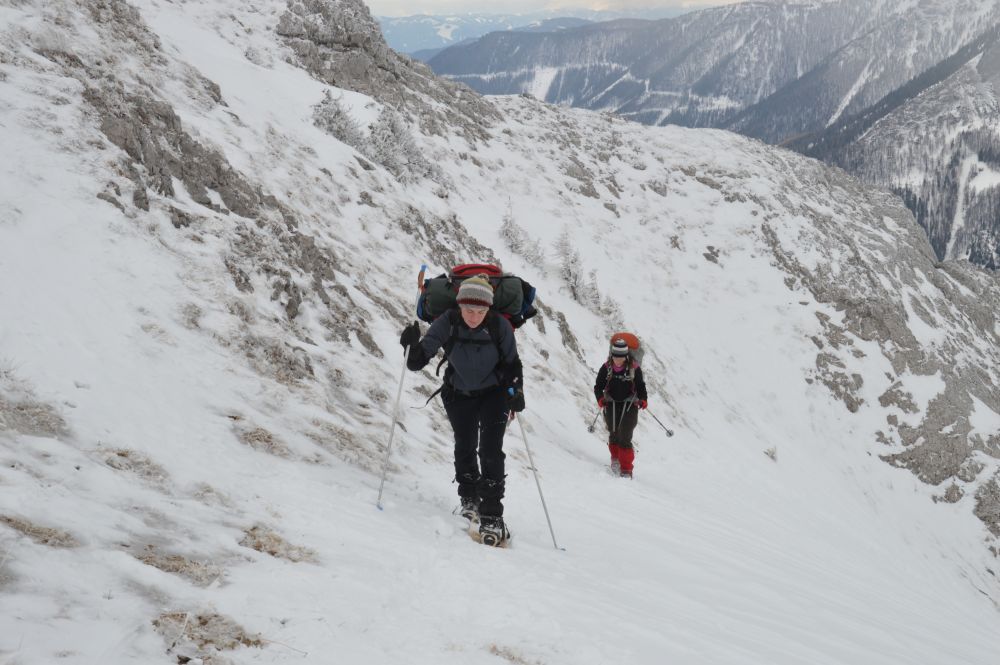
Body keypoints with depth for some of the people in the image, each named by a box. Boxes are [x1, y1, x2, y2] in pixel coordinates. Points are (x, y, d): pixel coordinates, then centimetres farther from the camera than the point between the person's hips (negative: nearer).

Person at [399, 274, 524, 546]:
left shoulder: (499, 326, -23)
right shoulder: (447, 323, -22)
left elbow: (512, 363, -7)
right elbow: (417, 363, -21)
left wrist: (516, 392, -19)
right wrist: (413, 345, -40)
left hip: (493, 394, -2)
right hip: (458, 394, 2)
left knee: (490, 450, -13)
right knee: (465, 447, 9)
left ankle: (491, 516, -10)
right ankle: (469, 499, 35)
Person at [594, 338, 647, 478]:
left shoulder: (634, 368, -8)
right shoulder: (606, 368, -4)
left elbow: (640, 386, 0)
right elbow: (598, 386, -1)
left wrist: (642, 400, -17)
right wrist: (600, 399, -19)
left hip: (629, 405, -2)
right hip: (611, 404, 2)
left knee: (624, 437, -12)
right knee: (613, 434, 5)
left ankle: (626, 469, -6)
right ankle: (615, 458, 35)